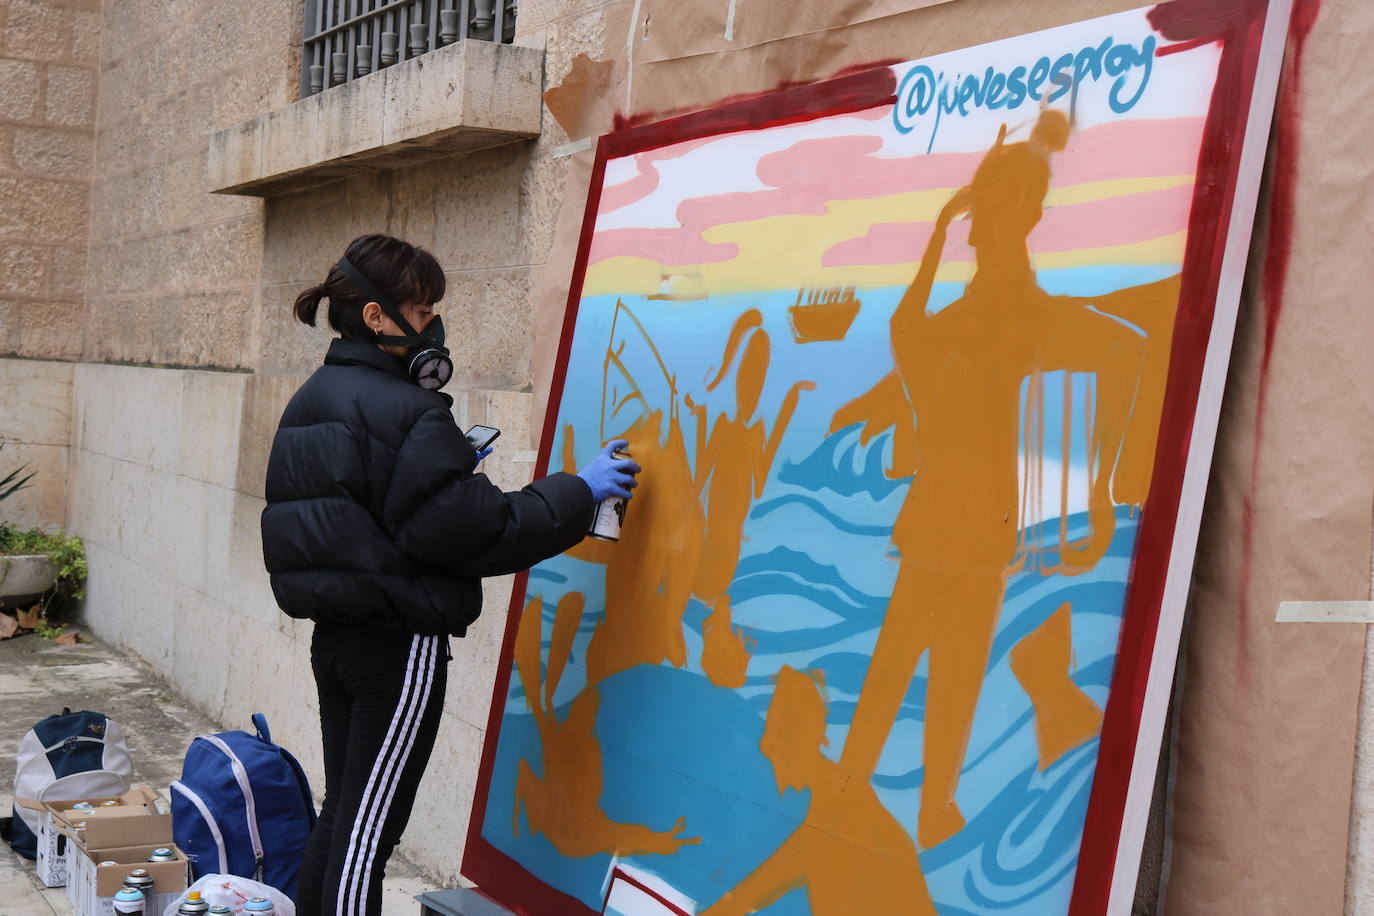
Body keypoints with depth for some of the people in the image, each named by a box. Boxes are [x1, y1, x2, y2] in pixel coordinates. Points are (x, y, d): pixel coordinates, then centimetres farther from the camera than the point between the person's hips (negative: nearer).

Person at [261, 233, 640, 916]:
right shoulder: (406, 411, -18)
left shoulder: (311, 400, 11)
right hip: (401, 644, -9)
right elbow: (478, 531, -19)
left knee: (341, 812, 17)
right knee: (367, 828, -2)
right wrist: (579, 493, -10)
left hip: (334, 633, 9)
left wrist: (450, 463, 15)